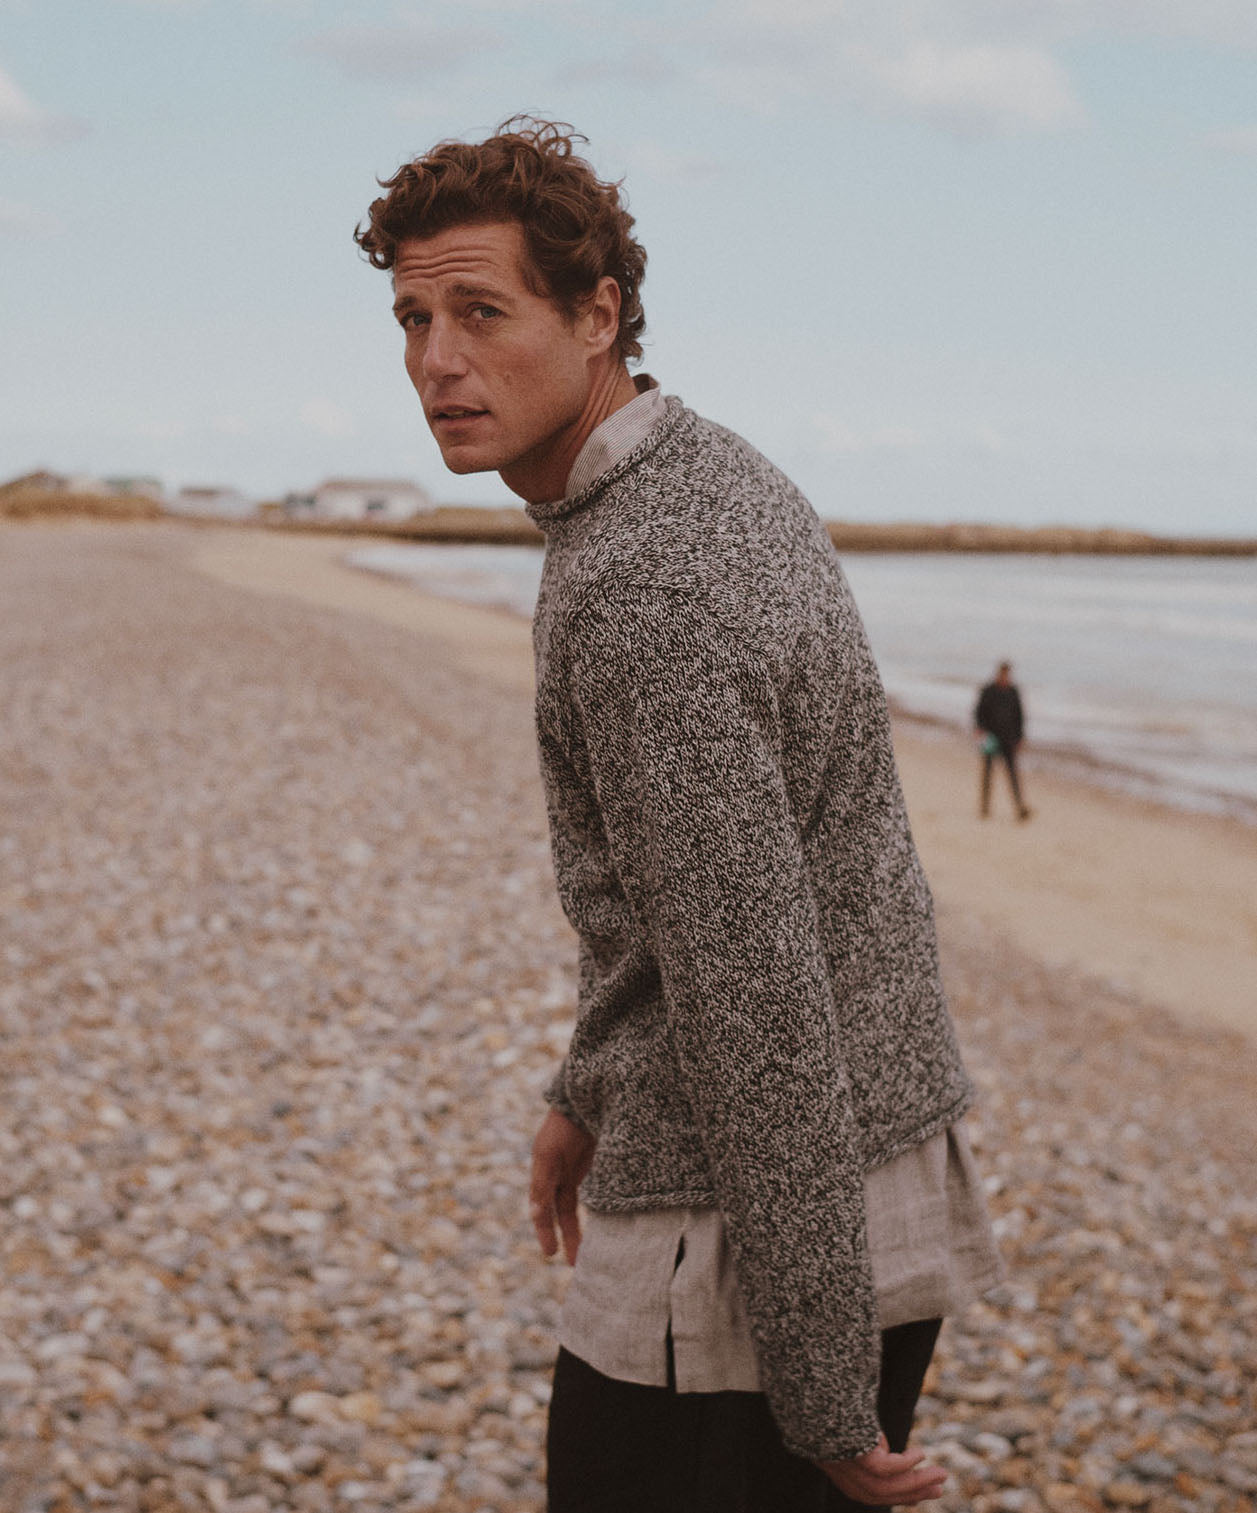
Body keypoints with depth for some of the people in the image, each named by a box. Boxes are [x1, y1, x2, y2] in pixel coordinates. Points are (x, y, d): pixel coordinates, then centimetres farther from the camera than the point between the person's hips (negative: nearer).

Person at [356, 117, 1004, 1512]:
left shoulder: (632, 599, -24)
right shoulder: (727, 480, 8)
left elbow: (761, 1011, -26)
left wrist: (822, 1396, -20)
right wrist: (588, 1091, 26)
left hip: (757, 1237, -9)